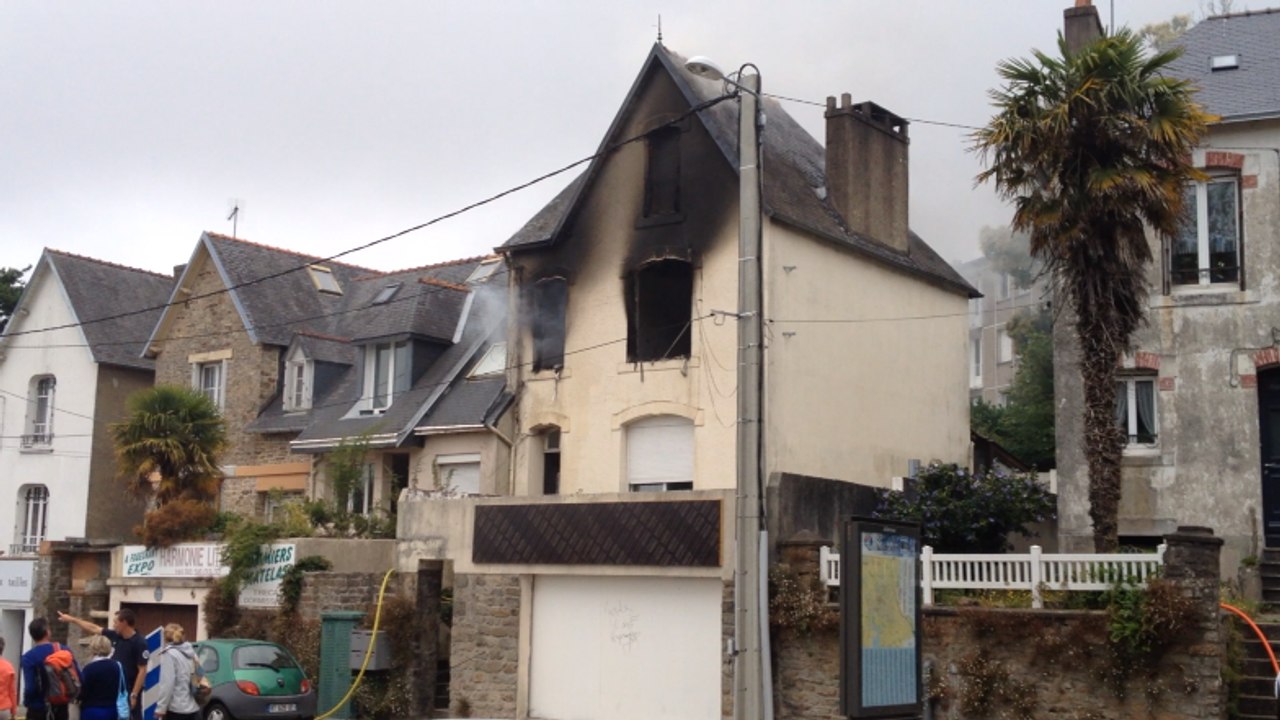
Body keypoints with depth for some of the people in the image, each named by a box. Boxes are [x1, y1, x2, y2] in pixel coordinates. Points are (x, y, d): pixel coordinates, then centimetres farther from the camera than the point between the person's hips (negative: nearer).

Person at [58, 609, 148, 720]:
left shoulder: (139, 643, -15)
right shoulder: (115, 636, 6)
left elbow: (142, 671, -16)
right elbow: (94, 629, 18)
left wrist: (134, 695, -19)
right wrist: (71, 619, 23)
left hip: (129, 692, -8)